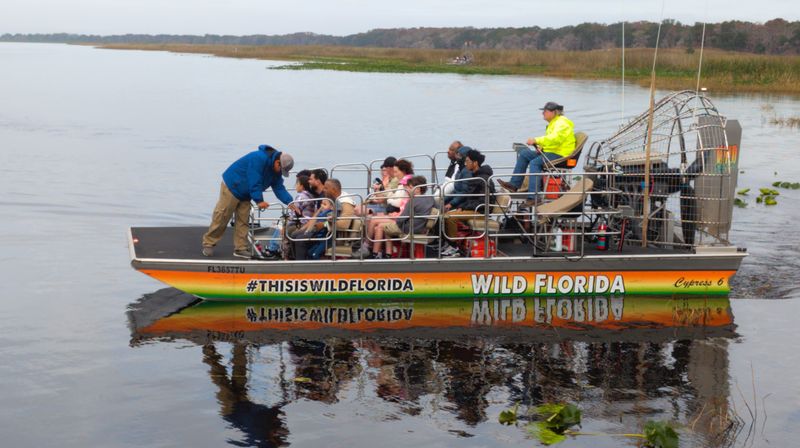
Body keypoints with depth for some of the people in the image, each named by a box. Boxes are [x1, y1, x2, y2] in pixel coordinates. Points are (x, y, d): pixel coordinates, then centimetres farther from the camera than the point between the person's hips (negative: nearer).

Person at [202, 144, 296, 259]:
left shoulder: (276, 171, -1)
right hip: (231, 187, -8)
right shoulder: (259, 159, -29)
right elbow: (254, 183, -31)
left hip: (245, 195, 8)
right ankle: (208, 244, 5)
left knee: (243, 221, 4)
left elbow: (279, 188, -2)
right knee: (221, 217, -4)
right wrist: (259, 201, -32)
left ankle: (241, 248, 8)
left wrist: (290, 202, -15)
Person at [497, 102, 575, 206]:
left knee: (535, 163, -30)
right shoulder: (553, 123, 21)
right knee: (524, 153, 6)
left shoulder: (562, 123, -13)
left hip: (560, 155, -11)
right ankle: (514, 184, 1)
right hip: (551, 152, 11)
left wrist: (536, 141, -30)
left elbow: (555, 138, -29)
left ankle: (534, 197, -36)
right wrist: (541, 146, 3)